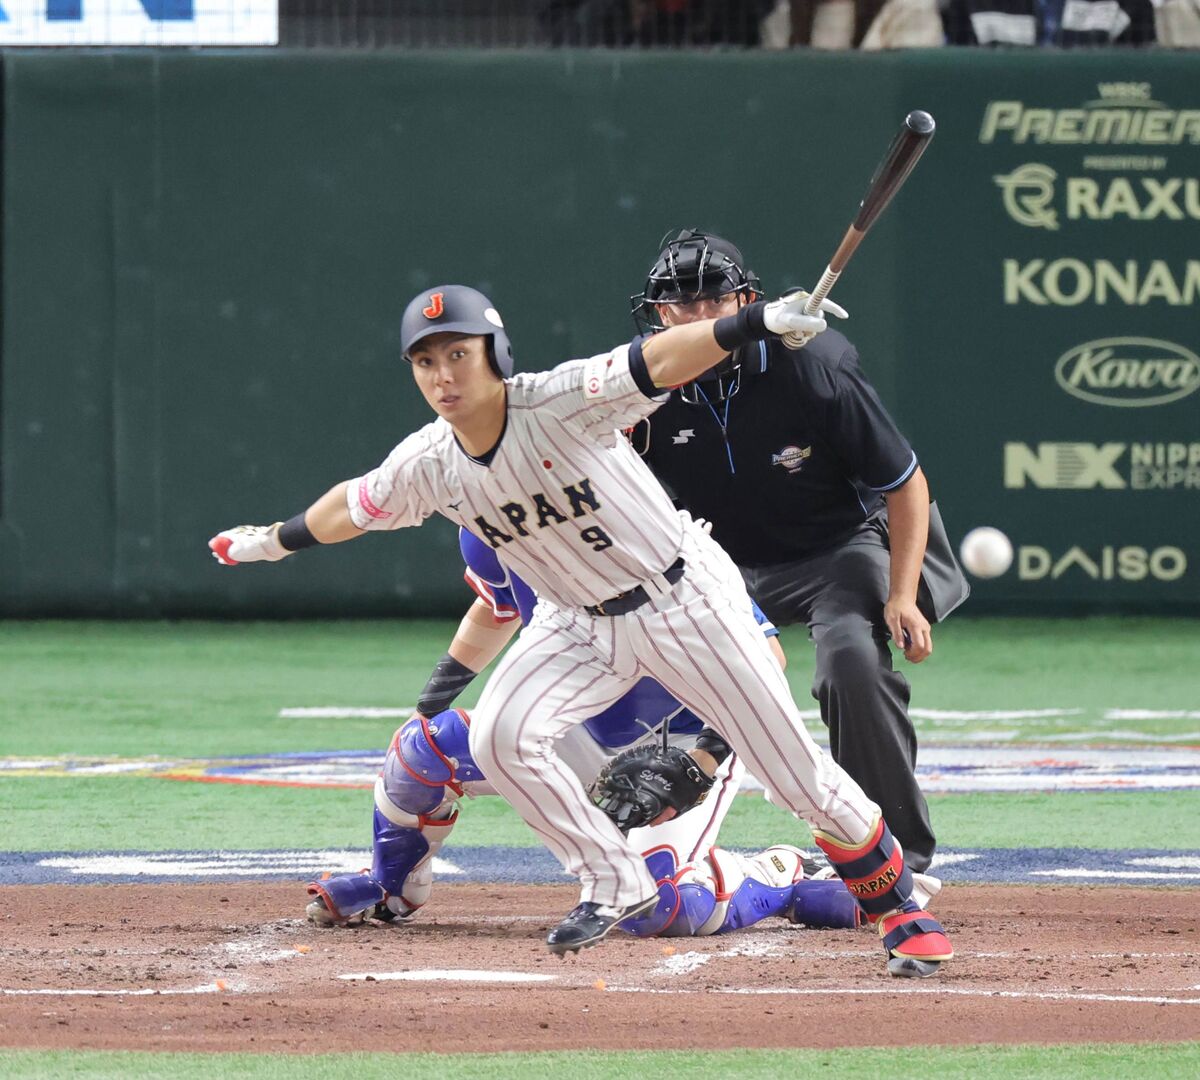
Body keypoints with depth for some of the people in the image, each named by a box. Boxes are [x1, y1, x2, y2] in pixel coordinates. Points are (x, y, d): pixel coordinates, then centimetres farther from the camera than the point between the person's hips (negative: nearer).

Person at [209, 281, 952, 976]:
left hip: (687, 600, -5)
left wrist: (758, 323, -58)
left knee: (798, 772, -4)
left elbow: (659, 361, -43)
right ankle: (616, 884, 5)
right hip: (582, 624, 5)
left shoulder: (558, 404, -28)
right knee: (500, 740, -15)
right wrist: (274, 542, 25)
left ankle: (898, 907, 16)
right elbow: (356, 506, 10)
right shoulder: (426, 465, -11)